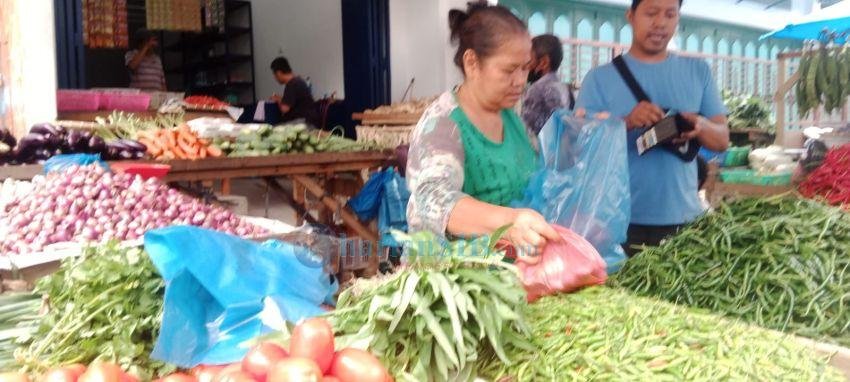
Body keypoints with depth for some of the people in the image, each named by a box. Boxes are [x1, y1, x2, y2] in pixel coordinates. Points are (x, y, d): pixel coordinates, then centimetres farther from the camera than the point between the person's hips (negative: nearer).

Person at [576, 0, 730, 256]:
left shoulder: (698, 71, 9)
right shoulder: (601, 78, -1)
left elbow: (722, 140, 9)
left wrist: (701, 126, -13)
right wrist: (627, 123, -23)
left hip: (686, 219, 3)